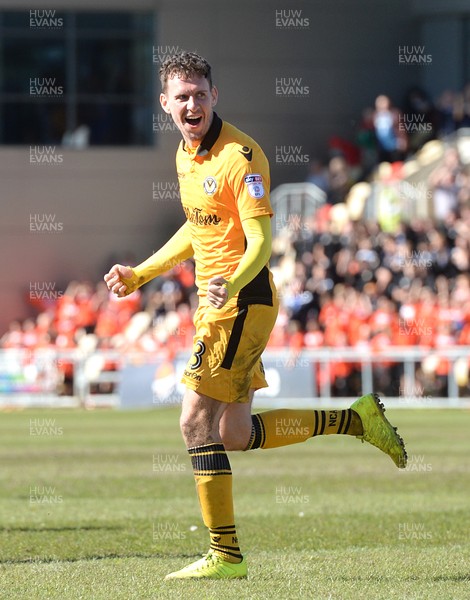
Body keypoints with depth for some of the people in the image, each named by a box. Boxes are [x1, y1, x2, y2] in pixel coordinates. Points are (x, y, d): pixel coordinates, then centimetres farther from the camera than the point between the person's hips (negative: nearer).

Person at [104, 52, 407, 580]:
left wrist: (232, 284, -39)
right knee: (236, 435, 7)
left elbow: (260, 243, -21)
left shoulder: (239, 155, -16)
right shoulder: (185, 154, 12)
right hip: (216, 303, 9)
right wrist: (140, 274, 27)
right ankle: (356, 419, 20)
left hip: (241, 302, -9)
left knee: (198, 421, -12)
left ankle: (224, 556, -7)